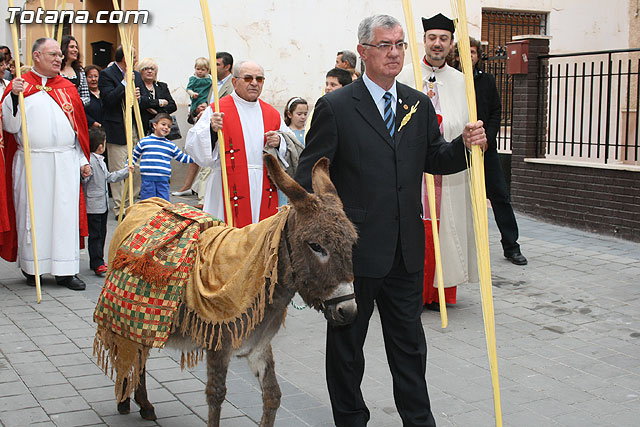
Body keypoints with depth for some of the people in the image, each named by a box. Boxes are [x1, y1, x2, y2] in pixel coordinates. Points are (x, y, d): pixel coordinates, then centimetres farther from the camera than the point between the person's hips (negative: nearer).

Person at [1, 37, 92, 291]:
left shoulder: (68, 88, 13)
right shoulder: (21, 85, 2)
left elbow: (79, 127, 16)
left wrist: (83, 160, 12)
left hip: (65, 163, 3)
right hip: (32, 163, -3)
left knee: (65, 213, 2)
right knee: (33, 212, 3)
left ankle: (65, 271, 7)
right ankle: (31, 267, 17)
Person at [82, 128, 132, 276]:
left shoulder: (100, 160, 15)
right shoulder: (89, 160, -19)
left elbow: (109, 177, 28)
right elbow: (83, 179, -25)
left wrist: (125, 171, 32)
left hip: (103, 205, 10)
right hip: (92, 206, -10)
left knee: (102, 234, 14)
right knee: (95, 235, -5)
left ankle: (96, 262, 22)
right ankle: (97, 264, -2)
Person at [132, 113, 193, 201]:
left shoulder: (171, 146, 12)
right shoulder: (144, 142, 6)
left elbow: (182, 158, 16)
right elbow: (134, 156, 14)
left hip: (163, 180, 2)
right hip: (147, 180, -2)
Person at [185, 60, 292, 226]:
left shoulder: (272, 114, 14)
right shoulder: (217, 110, 2)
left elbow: (289, 153, 18)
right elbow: (194, 148, -6)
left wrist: (278, 143, -3)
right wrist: (211, 130, -23)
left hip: (264, 192, 4)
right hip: (230, 190, -4)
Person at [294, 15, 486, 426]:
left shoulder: (419, 105, 8)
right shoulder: (335, 107, -9)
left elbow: (434, 161, 13)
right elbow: (309, 178, -9)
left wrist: (466, 144, -7)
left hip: (406, 251, 5)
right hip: (353, 250, -4)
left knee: (409, 342, 17)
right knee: (346, 342, 12)